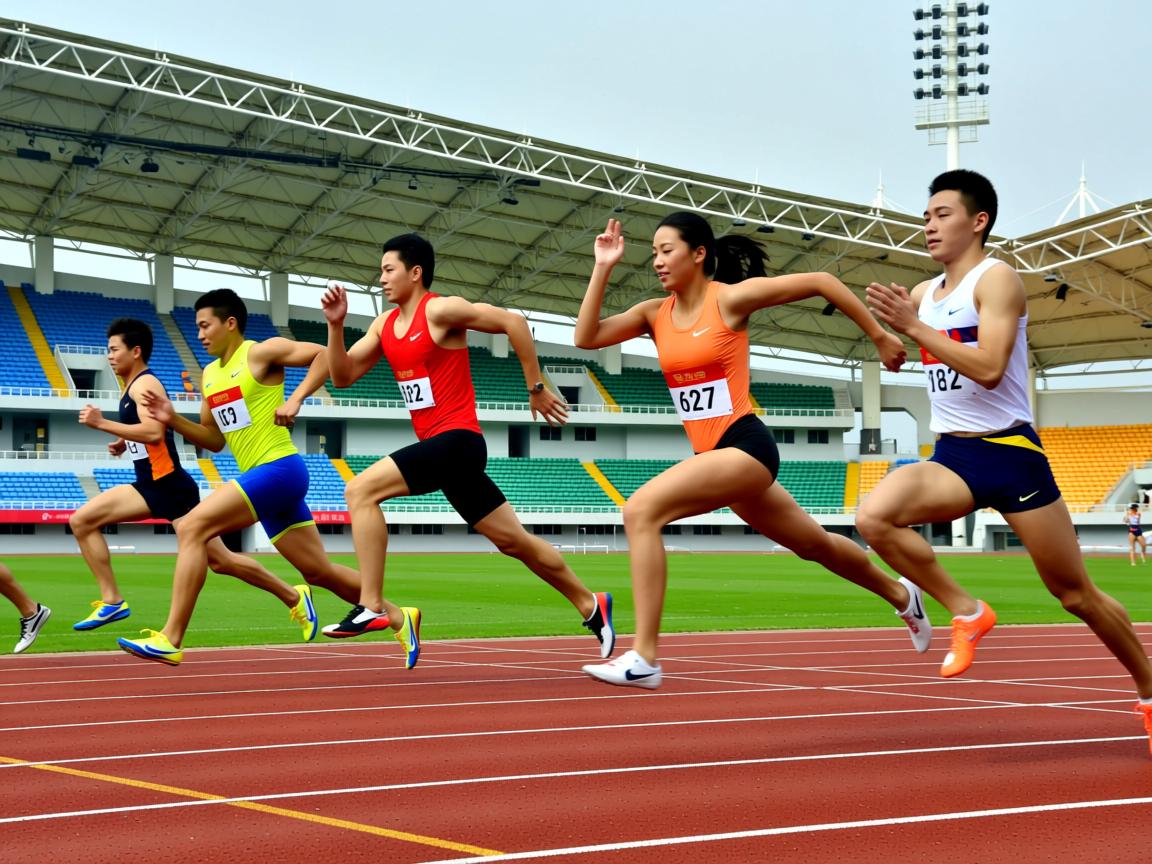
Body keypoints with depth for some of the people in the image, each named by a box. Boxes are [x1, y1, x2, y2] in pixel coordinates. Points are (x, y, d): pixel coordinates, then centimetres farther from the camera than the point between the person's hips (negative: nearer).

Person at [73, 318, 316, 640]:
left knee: (220, 560, -5)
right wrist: (124, 444, 12)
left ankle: (295, 598, 8)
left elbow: (154, 432, -28)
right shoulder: (132, 387, 16)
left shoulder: (145, 385, -13)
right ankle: (112, 601, 0)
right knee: (82, 521, 0)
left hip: (171, 487, -10)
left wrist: (103, 424, -24)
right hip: (149, 486, 10)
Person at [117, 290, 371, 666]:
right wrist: (172, 419, 7)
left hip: (279, 469, -9)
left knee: (192, 527, -18)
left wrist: (296, 398, -22)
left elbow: (324, 355, -13)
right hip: (264, 478, 9)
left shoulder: (260, 353, -6)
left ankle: (170, 639, -19)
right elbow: (214, 439, 21)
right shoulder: (209, 374, 18)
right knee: (319, 571, 11)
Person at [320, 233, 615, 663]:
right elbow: (342, 376, 12)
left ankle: (371, 607, -19)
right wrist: (335, 323, -2)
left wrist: (536, 389, -8)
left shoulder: (441, 310, -9)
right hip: (439, 448, 8)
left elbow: (513, 321, -12)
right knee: (513, 539, 14)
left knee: (361, 490, -19)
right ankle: (590, 604, 26)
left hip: (457, 440, -8)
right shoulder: (385, 325, 14)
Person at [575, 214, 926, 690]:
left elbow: (821, 282, -5)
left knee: (641, 510, -24)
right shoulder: (655, 313, 8)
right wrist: (602, 269, -7)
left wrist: (880, 336, 0)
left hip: (746, 446, -8)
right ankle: (900, 595, 50)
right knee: (813, 543, 24)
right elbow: (586, 337, -1)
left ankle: (643, 658, -25)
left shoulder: (731, 298, -9)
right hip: (715, 454, 8)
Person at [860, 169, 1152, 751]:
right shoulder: (924, 293, 11)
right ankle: (966, 612, -8)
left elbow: (990, 368, -22)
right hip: (950, 458, 6)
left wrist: (912, 325, -23)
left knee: (1077, 595, 2)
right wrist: (889, 319, 5)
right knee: (873, 517, -24)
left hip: (1009, 451, -5)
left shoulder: (996, 279, -9)